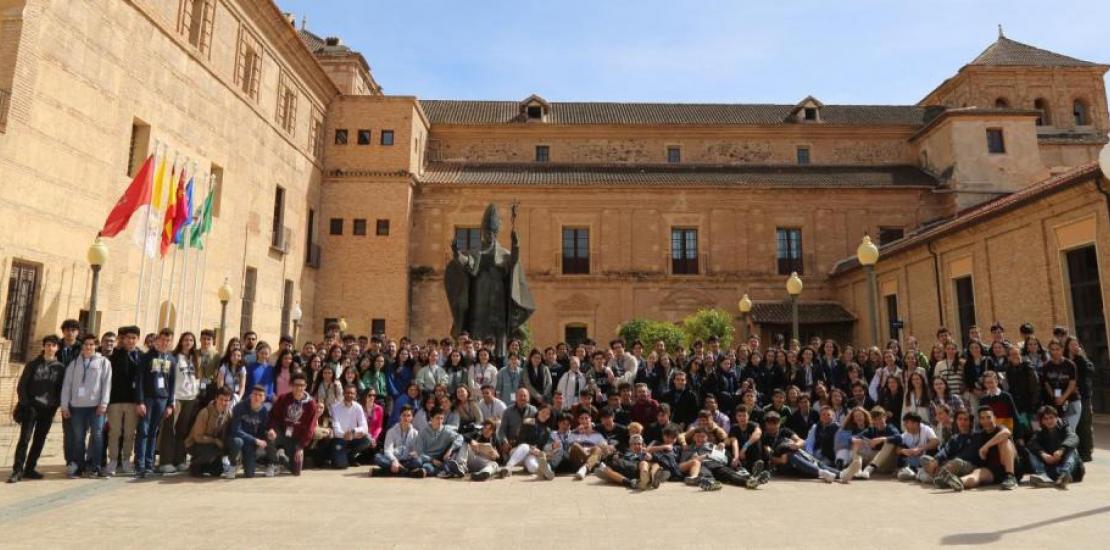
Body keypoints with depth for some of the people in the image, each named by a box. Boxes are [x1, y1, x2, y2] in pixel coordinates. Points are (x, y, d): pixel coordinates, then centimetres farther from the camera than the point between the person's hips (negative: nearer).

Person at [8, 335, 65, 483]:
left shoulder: (60, 367, 5)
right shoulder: (33, 365, 2)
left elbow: (61, 388, 8)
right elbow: (21, 385, 2)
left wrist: (56, 404, -3)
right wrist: (25, 403, -8)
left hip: (48, 409, 2)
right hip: (31, 407, -2)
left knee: (40, 440, 6)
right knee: (24, 439, -6)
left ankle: (30, 468, 15)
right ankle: (17, 471, -3)